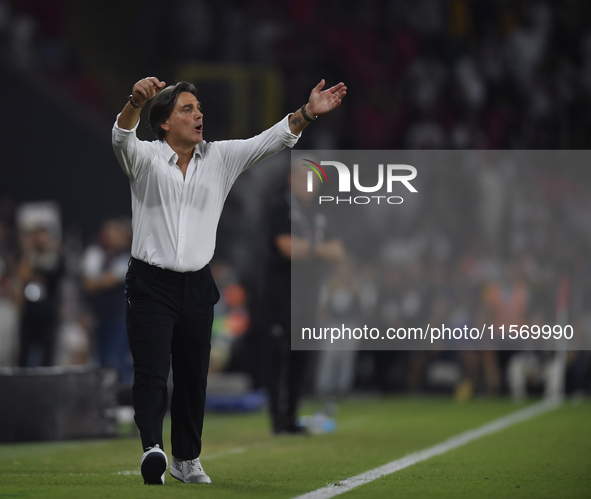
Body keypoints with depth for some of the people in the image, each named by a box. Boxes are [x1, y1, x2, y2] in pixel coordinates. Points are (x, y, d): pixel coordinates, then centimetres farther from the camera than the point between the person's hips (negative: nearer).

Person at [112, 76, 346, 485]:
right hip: (151, 284, -4)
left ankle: (187, 459, 26)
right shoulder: (146, 159, -4)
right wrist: (137, 102, -45)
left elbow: (269, 141, 0)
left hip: (197, 286, 4)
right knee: (152, 371, -17)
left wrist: (308, 113, -15)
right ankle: (153, 448, -32)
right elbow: (122, 138, -24)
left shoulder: (220, 157, 8)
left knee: (193, 377, 11)